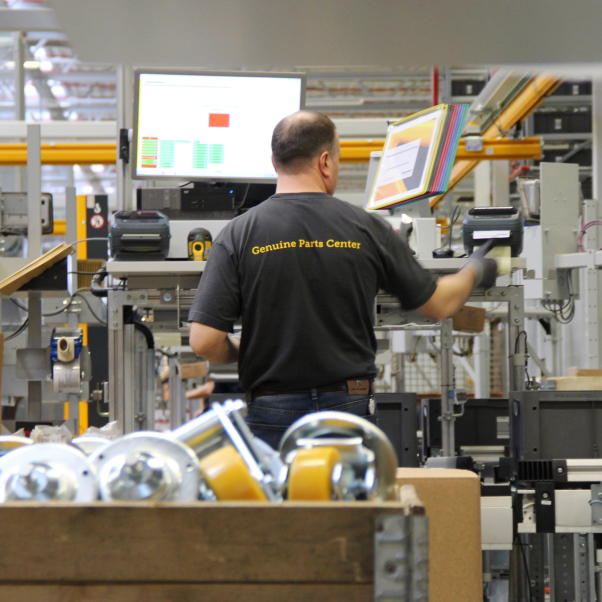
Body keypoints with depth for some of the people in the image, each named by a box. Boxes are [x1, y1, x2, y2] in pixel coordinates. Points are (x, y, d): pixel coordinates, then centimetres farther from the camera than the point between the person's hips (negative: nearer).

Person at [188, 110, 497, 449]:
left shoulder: (240, 233, -4)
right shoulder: (366, 229, -1)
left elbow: (205, 340, -10)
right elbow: (438, 303, 10)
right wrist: (475, 272, 32)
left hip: (273, 413, 0)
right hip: (350, 409, 1)